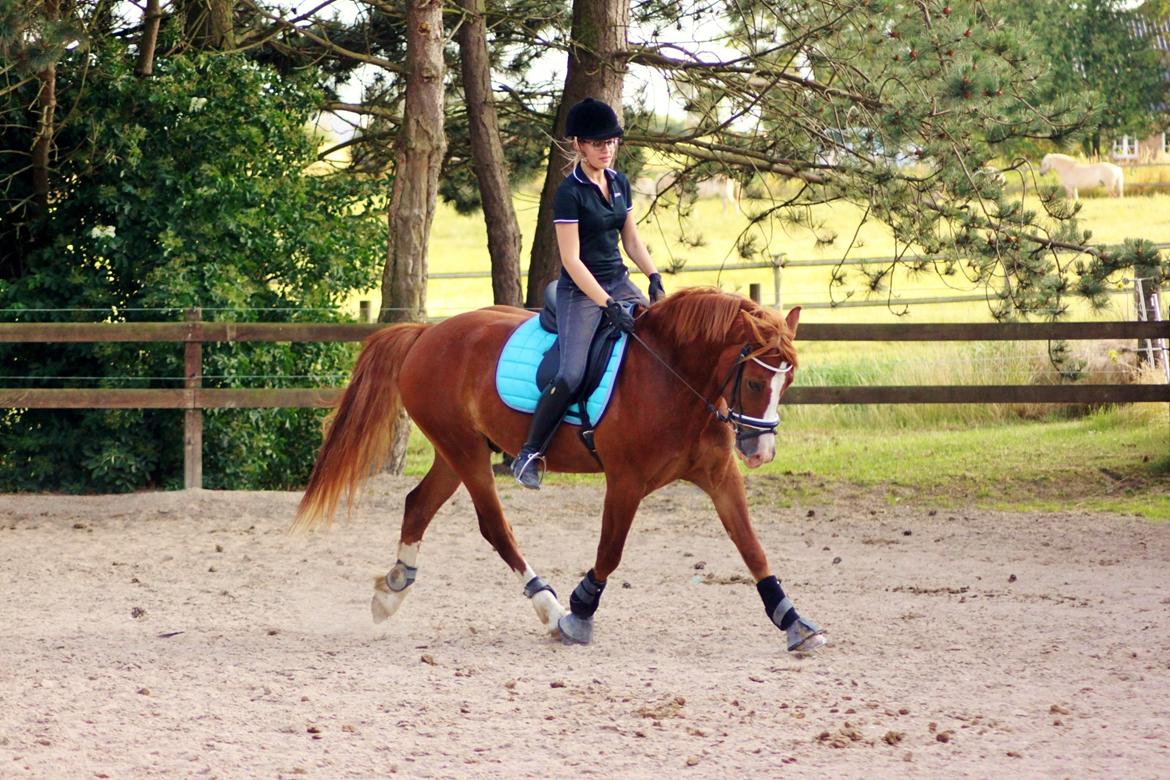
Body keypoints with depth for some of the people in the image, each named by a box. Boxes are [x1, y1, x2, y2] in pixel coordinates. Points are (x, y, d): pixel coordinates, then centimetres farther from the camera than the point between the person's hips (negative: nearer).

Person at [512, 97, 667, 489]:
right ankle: (528, 455, -8)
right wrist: (608, 305, -24)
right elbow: (572, 260, -19)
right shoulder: (570, 193, -15)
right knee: (572, 376, -19)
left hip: (618, 282, 7)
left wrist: (654, 276, -1)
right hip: (580, 291, -7)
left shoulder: (619, 183, 7)